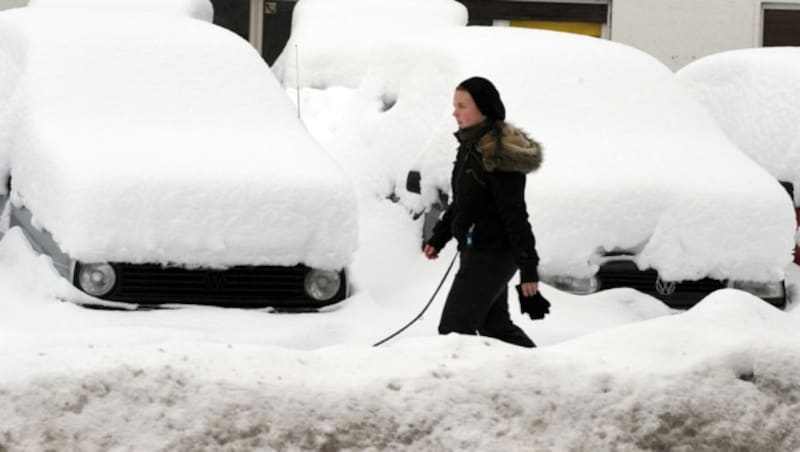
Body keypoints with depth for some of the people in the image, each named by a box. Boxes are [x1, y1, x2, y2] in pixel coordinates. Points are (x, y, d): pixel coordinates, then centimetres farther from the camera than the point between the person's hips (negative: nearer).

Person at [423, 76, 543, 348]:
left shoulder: (498, 157, -20)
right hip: (476, 251, 10)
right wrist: (437, 239, 18)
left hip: (491, 255, -10)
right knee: (494, 324, 19)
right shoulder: (471, 147, 10)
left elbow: (515, 214, -21)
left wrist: (528, 267, -20)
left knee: (454, 327, -10)